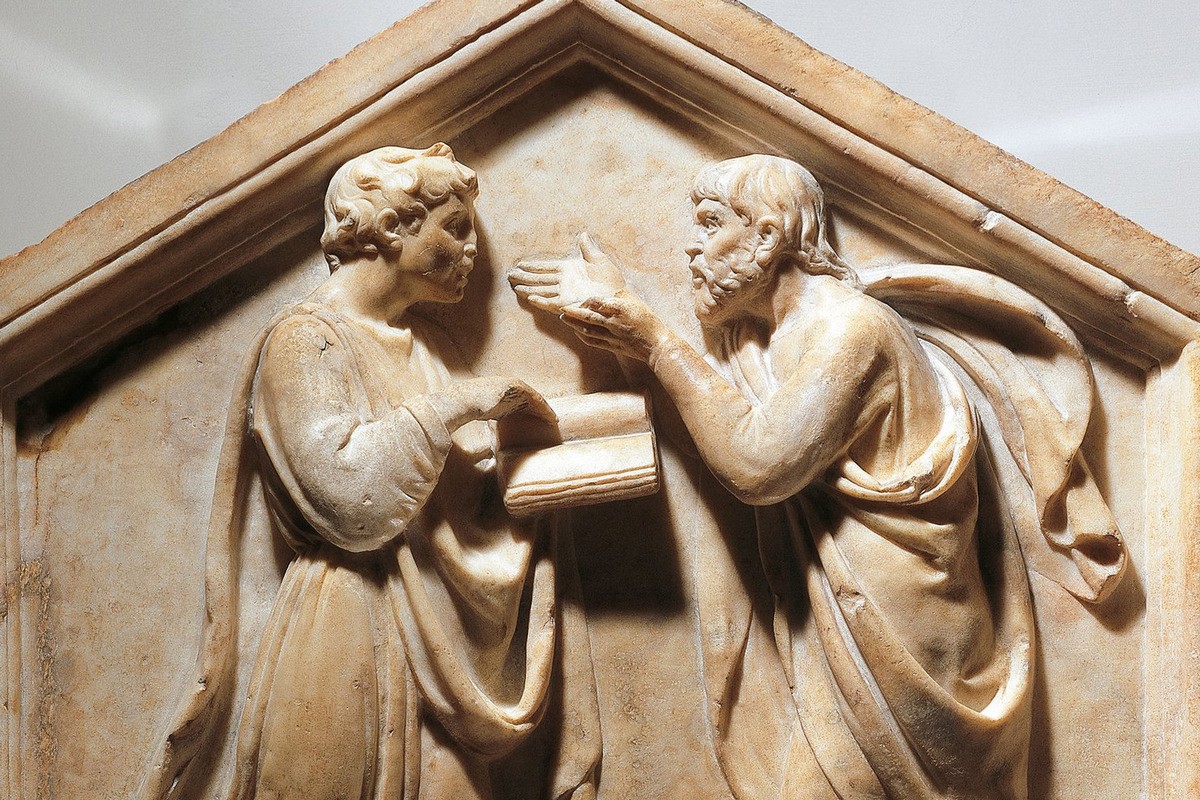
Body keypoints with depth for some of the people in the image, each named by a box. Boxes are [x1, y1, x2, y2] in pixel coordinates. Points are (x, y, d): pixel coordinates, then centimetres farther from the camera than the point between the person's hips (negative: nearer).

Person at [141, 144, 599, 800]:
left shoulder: (423, 347, 16)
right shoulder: (303, 340, -6)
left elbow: (465, 491, 11)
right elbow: (349, 500, -20)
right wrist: (451, 404, -14)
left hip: (438, 641, 7)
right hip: (347, 641, -6)